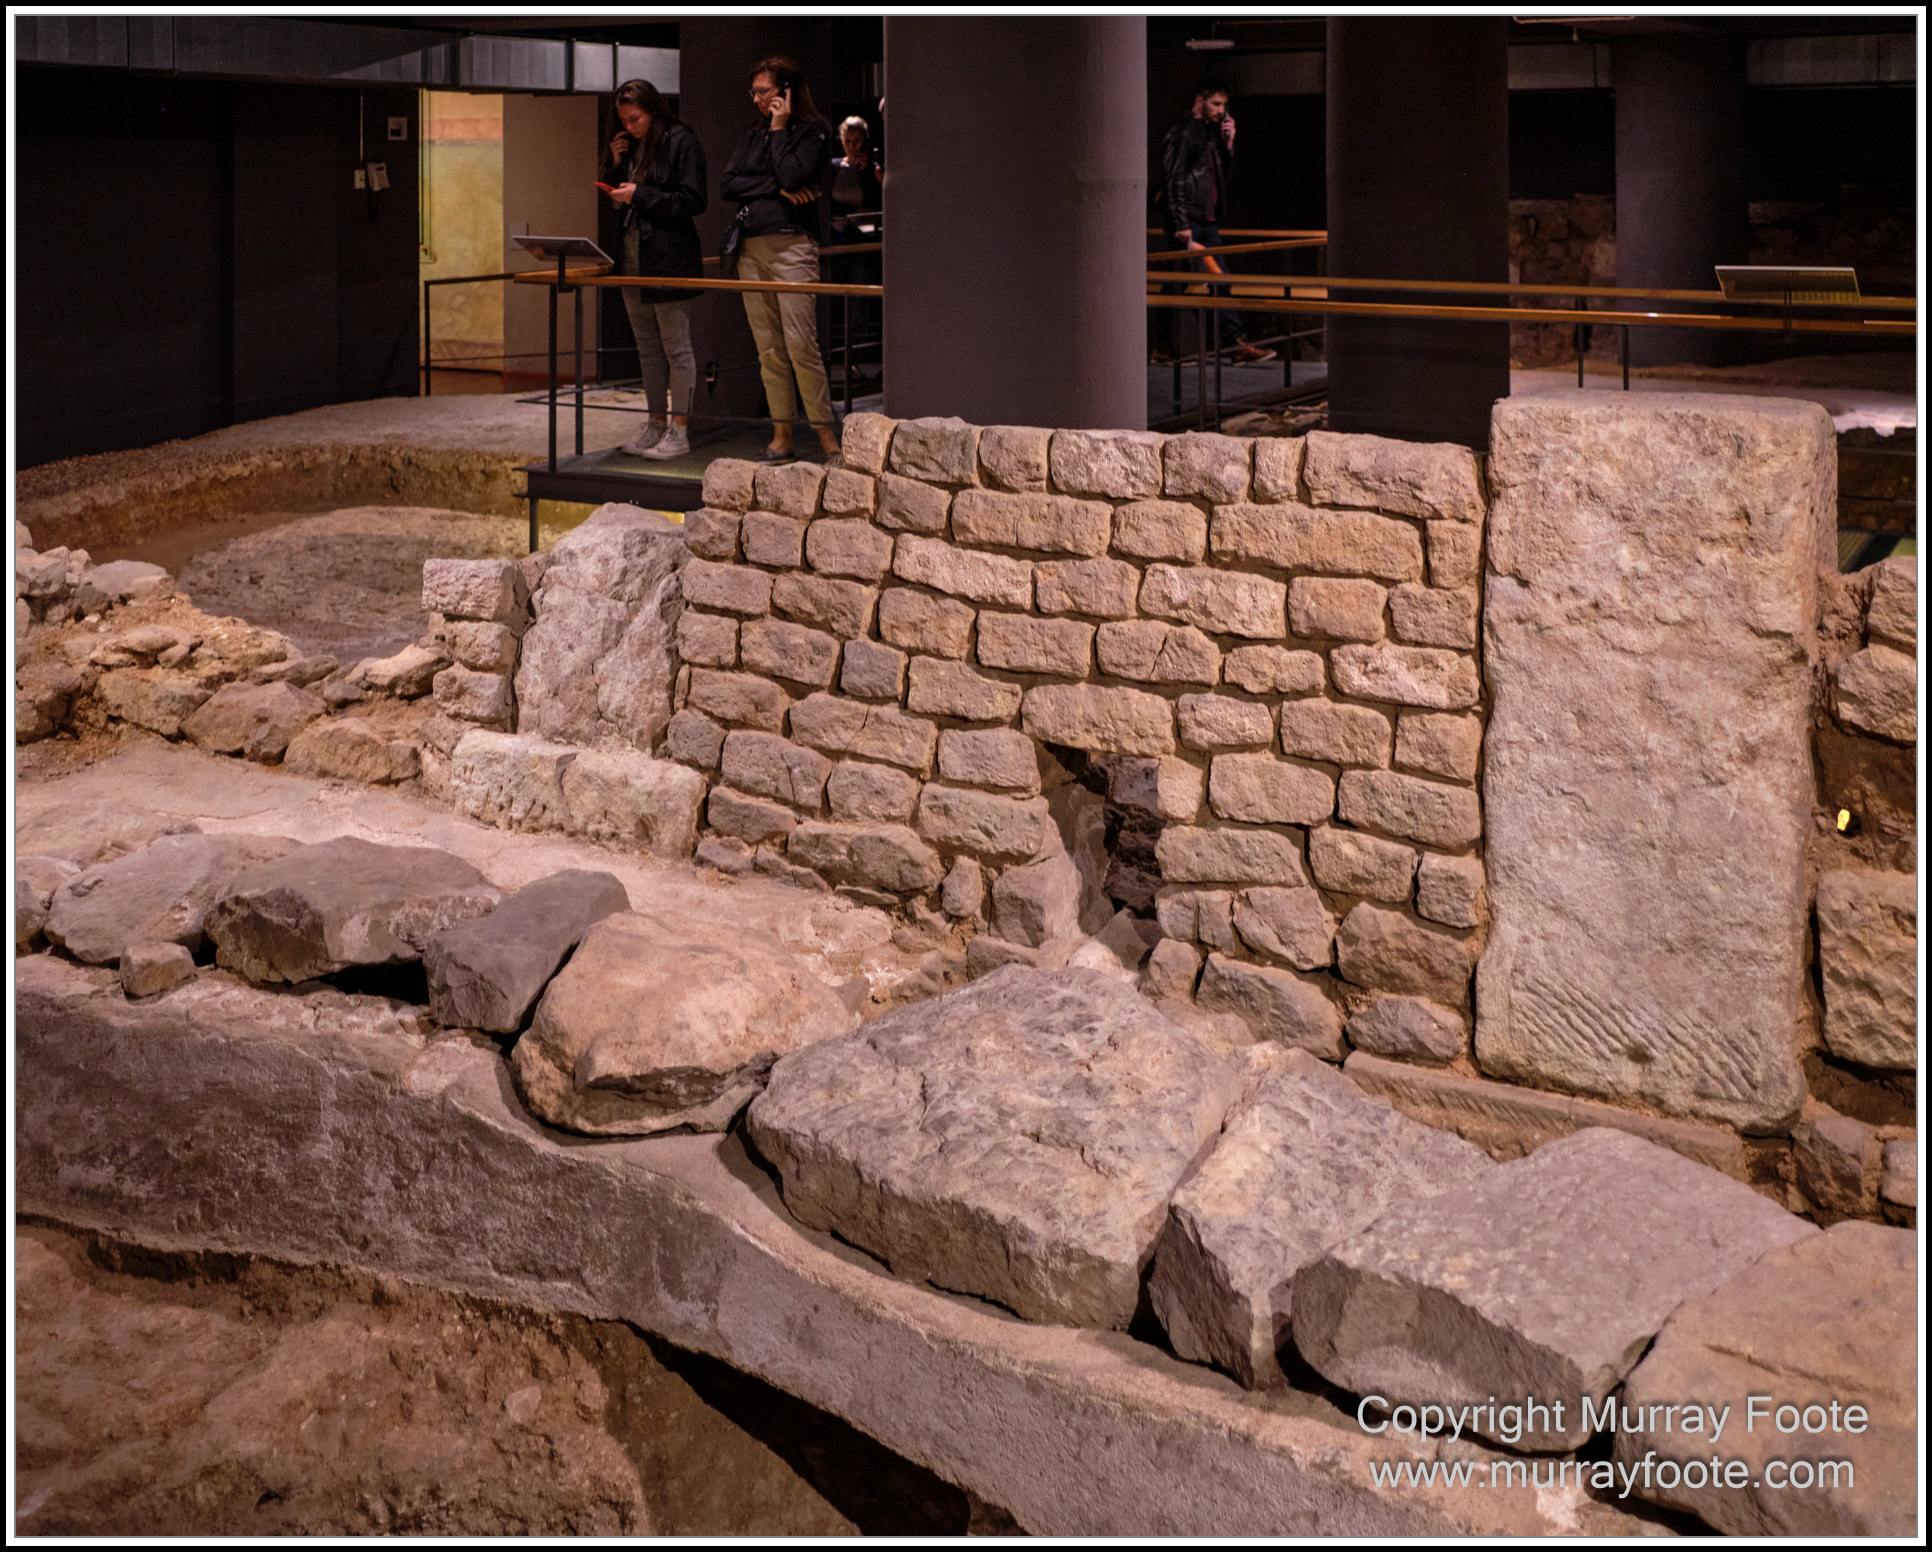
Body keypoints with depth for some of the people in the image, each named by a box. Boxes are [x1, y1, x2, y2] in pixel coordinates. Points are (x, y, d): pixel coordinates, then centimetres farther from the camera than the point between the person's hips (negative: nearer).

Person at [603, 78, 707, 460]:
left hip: (670, 258, -8)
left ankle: (679, 430, -1)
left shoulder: (681, 142, -8)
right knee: (647, 346, 11)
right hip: (633, 257, 8)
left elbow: (693, 201, -14)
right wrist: (617, 165, 3)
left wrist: (640, 195, -15)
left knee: (676, 346, -4)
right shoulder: (630, 146, 15)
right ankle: (656, 424, 17)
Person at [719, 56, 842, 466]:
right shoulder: (753, 134, 18)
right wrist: (776, 188, -6)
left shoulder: (814, 131, 0)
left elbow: (793, 177, -15)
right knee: (769, 351, 5)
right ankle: (782, 440, 9)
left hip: (791, 246, -6)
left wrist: (779, 129, -5)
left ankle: (829, 440, -10)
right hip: (751, 247, 7)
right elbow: (727, 183, 6)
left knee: (801, 346, -13)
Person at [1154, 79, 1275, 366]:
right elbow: (1173, 183, -14)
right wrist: (1181, 225, -18)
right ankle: (1162, 346, 5)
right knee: (1176, 285, -3)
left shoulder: (1212, 132, 15)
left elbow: (1223, 174, 21)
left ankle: (1234, 343, 3)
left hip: (1208, 221, 8)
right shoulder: (1181, 134, -11)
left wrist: (1228, 143, 5)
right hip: (1186, 222, -8)